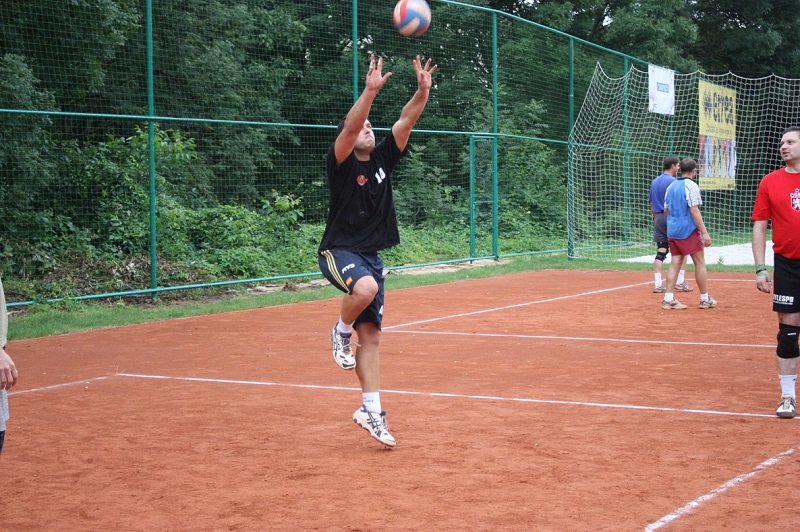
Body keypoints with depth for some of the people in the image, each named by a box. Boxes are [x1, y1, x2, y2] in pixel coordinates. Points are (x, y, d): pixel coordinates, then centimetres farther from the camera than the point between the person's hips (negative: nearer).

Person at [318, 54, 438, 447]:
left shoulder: (382, 159, 8)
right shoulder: (341, 162, -7)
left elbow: (405, 122, -2)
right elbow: (350, 125, -25)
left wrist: (423, 91, -17)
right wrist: (371, 91, -35)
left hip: (370, 256, 6)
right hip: (338, 251, -6)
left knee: (371, 335, 4)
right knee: (366, 287, -39)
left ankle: (371, 411, 8)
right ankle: (341, 333, -8)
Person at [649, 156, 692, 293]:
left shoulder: (654, 181, 12)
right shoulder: (673, 181, -11)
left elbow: (651, 203, 17)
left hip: (658, 219, 7)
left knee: (661, 251, 4)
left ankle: (658, 284, -2)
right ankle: (680, 282, 5)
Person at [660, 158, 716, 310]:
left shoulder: (671, 186, 11)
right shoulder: (691, 186, -11)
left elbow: (666, 210, 15)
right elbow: (694, 211, -17)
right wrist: (705, 233, -17)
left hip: (672, 230, 7)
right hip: (689, 230, -7)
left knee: (675, 263, 8)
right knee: (700, 263, 4)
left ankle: (668, 299, 1)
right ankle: (705, 299, 9)